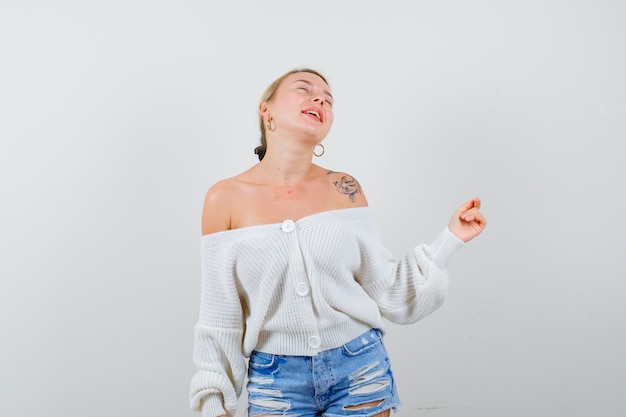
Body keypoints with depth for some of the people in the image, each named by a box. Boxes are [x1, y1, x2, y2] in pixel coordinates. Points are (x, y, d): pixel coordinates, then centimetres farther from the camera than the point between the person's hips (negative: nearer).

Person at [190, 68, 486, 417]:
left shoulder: (345, 190, -3)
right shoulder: (226, 199, -7)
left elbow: (386, 287, 0)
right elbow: (220, 318, -2)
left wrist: (450, 238, -5)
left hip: (360, 369, 2)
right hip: (276, 379, -1)